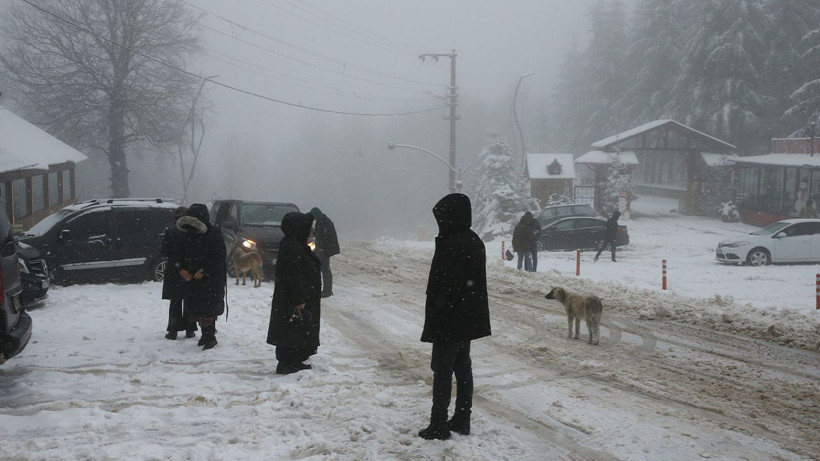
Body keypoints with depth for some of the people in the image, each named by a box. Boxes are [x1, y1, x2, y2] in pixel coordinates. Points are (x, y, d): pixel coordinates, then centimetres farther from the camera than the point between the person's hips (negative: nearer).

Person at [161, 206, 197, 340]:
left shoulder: (170, 232, -11)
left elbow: (165, 252, -10)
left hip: (174, 273, -1)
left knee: (175, 303, 7)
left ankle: (173, 330, 5)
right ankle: (189, 330, 12)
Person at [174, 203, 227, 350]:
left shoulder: (213, 235, -12)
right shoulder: (185, 235, 5)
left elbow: (220, 258, -14)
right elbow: (178, 254, 11)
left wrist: (203, 271, -19)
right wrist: (181, 269, -7)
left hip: (211, 280, -5)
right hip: (190, 279, 6)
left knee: (207, 309, -7)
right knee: (195, 308, 9)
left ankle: (210, 337, 4)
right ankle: (206, 334, 24)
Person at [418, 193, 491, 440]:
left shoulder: (450, 244, -21)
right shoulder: (475, 241, 8)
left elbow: (446, 285, -24)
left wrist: (435, 315, -18)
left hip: (449, 320, -9)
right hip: (469, 318, 9)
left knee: (442, 370, -2)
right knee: (463, 367, 15)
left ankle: (439, 425, 2)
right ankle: (462, 420, 21)